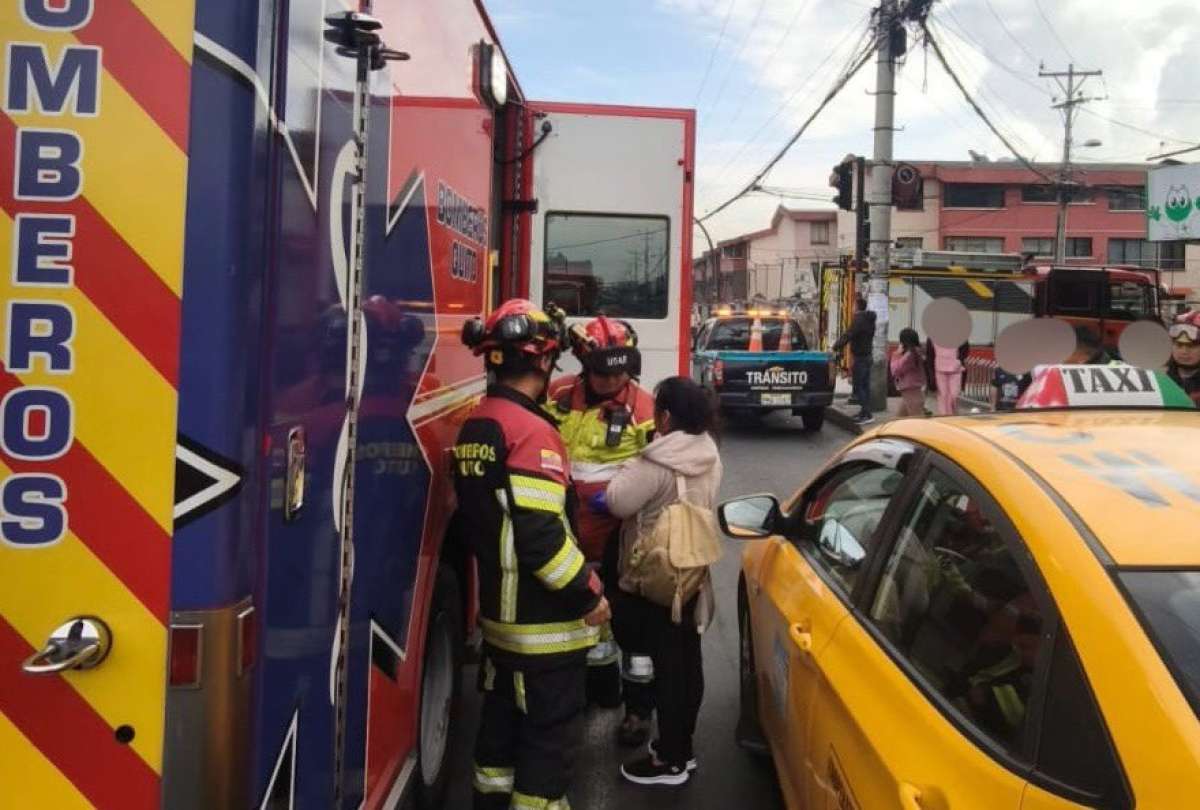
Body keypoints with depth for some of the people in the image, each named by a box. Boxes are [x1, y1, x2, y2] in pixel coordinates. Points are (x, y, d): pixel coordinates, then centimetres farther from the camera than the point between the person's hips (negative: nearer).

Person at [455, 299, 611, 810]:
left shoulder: (474, 428, 7)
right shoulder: (531, 431, -21)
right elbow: (541, 534, -26)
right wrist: (588, 596, -16)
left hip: (498, 609, 9)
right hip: (544, 619, -9)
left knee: (502, 714, 20)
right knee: (550, 730, 3)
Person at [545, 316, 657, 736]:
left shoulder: (642, 406, -13)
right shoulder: (559, 396, -3)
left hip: (620, 532, -5)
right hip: (572, 528, 5)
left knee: (630, 617, 4)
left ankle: (639, 706, 18)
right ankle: (601, 685, 41)